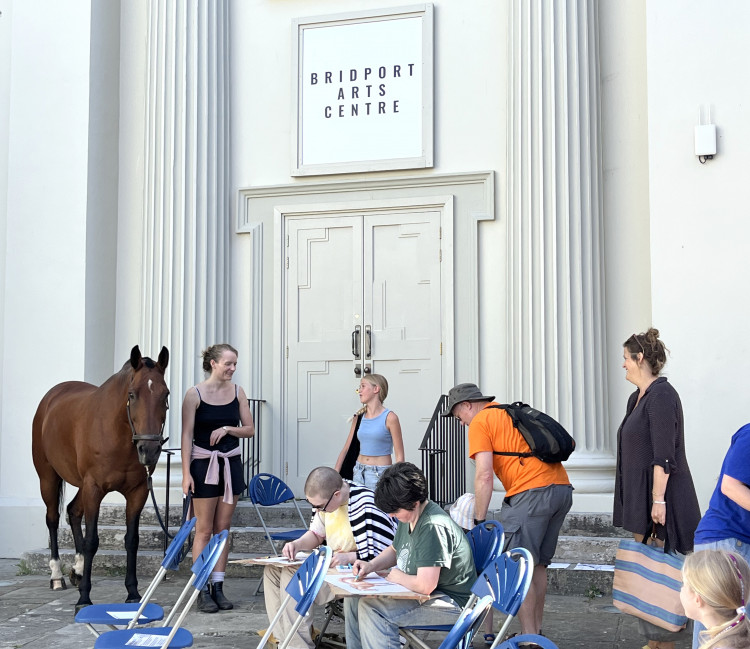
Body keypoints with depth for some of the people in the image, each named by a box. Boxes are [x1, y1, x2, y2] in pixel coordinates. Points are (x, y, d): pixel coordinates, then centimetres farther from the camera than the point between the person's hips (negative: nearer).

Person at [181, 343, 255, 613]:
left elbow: (249, 429, 8)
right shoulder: (195, 394, -7)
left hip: (230, 464, 4)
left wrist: (227, 429, -11)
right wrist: (186, 473, -13)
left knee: (223, 528, 8)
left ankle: (218, 587, 14)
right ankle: (202, 590, 5)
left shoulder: (237, 392, 4)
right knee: (204, 529, 0)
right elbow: (187, 435, -8)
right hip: (204, 464, -4)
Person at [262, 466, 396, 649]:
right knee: (273, 570, 2)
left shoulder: (368, 509, -25)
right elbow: (317, 533, 18)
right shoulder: (326, 498, 2)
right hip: (331, 562, 10)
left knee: (294, 576, -26)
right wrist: (297, 544, -2)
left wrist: (348, 557, -28)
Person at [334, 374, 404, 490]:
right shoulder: (359, 417, 10)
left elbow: (399, 456, -6)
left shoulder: (389, 418, -6)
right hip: (358, 472, 5)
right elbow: (346, 449, 14)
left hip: (380, 474, -5)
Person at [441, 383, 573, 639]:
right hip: (562, 488, 9)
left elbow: (484, 476, -8)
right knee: (537, 564, 17)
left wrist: (479, 520, -4)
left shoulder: (480, 423, 2)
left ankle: (529, 637, -4)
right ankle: (536, 631, 22)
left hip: (531, 492, -9)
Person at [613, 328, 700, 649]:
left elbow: (664, 455, -20)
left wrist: (658, 499, -23)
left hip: (660, 497, -10)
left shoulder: (662, 395, -15)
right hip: (639, 496, 10)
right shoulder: (637, 397, 15)